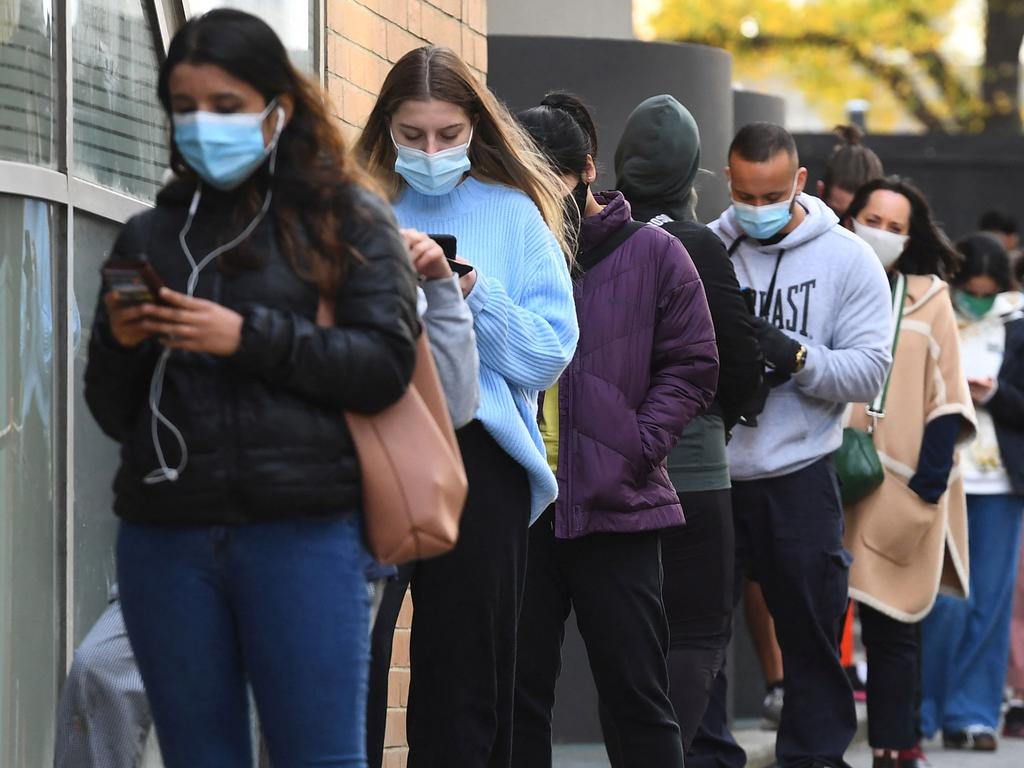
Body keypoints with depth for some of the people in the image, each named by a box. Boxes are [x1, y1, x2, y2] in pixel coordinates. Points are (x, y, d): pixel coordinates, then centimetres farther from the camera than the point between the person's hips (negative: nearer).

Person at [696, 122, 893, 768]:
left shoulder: (847, 260, 0)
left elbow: (869, 371, -6)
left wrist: (797, 358, -21)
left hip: (799, 477, -1)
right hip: (708, 472, 1)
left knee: (811, 631, 8)